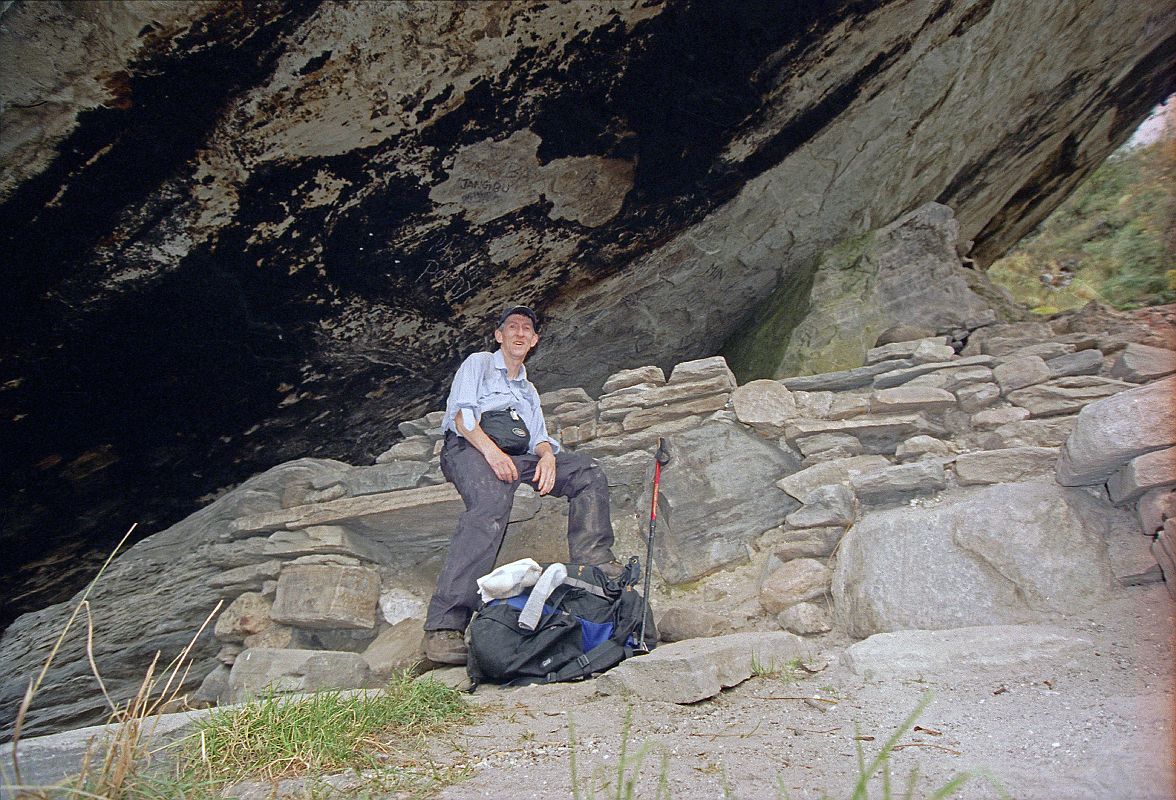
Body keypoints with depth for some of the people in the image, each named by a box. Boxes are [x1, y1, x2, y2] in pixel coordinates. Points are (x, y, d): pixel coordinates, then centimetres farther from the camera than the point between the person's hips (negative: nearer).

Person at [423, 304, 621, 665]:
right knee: (493, 500, -38)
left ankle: (592, 561, -25)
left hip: (515, 456, 6)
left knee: (589, 471, -14)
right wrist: (490, 450, -18)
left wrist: (547, 454, -5)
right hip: (468, 449, -6)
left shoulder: (529, 390, 36)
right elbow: (461, 413, 1)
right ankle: (444, 626, -47)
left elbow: (539, 435, 22)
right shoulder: (478, 364, 18)